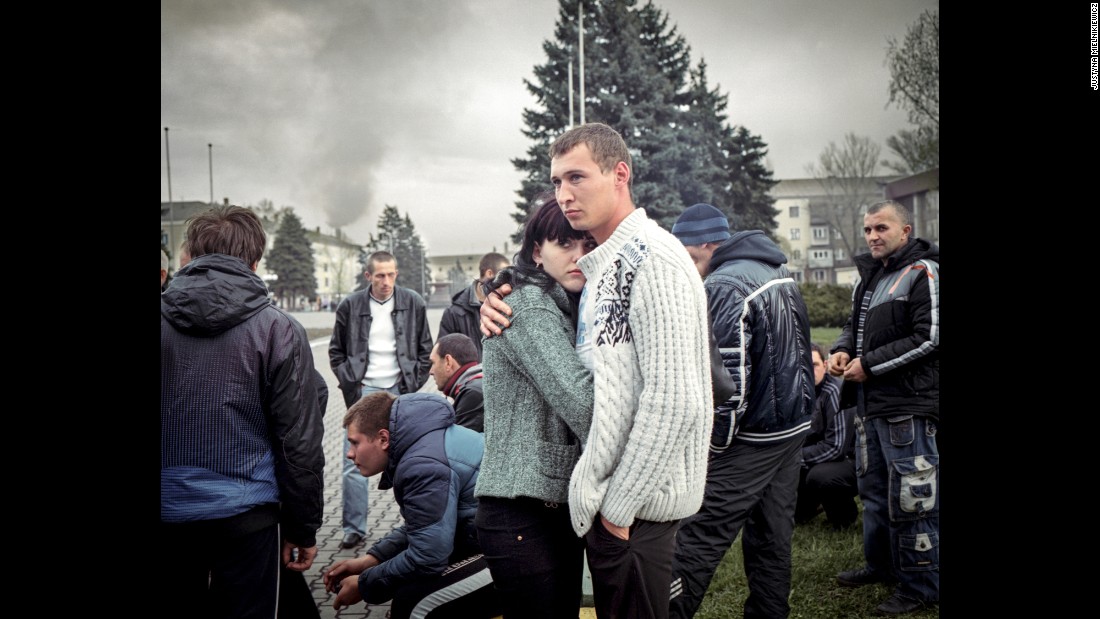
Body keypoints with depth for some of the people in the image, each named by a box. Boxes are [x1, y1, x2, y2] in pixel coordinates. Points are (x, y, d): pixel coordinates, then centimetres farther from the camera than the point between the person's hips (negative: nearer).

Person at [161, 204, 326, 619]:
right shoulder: (277, 330, -8)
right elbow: (300, 442, -9)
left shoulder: (167, 321, -1)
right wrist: (301, 528, 1)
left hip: (169, 509, 3)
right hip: (244, 514, -3)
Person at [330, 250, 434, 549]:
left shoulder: (414, 303, 1)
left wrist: (414, 384, 0)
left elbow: (426, 350, 8)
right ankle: (354, 529, 6)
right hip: (364, 392, 0)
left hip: (400, 393, 0)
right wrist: (349, 383, -1)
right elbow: (336, 351, 9)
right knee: (354, 463, -3)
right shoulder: (350, 306, 0)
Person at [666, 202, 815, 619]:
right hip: (795, 427, 9)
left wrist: (711, 446, -14)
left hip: (751, 436, -9)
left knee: (699, 539, -5)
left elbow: (729, 384, -22)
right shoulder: (780, 272, 11)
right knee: (771, 538, 16)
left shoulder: (724, 287, -18)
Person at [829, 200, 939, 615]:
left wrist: (869, 364, -15)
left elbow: (930, 338, -17)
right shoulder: (869, 277, 15)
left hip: (907, 405, -9)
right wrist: (842, 350, 3)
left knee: (910, 496, -4)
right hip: (869, 404, 9)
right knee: (874, 489, 19)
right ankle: (881, 564, 34)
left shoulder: (922, 273, -10)